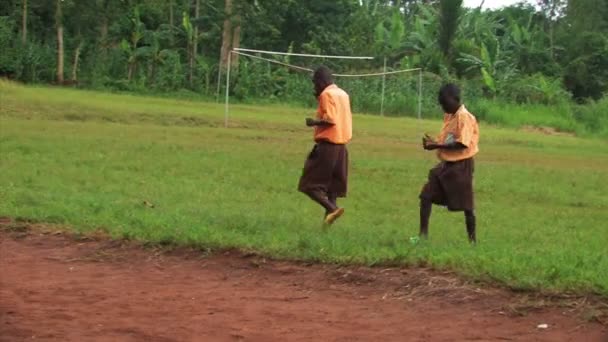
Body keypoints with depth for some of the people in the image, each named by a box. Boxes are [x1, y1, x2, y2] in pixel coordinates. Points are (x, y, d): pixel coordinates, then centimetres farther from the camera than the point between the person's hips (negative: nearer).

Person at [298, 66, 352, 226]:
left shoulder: (327, 94, -11)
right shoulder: (343, 94, 15)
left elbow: (330, 119, -21)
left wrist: (314, 122, -5)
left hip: (327, 145, -8)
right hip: (342, 146, 8)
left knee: (310, 185, -4)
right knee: (332, 186, 10)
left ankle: (332, 208, -20)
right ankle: (328, 218, 4)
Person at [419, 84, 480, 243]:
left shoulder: (464, 117, -16)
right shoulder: (449, 116, 11)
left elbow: (462, 144, -22)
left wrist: (438, 146, -22)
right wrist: (433, 143, -2)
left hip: (461, 165, -8)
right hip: (446, 164, 8)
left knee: (465, 203, 2)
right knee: (426, 196, 1)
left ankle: (472, 239, 16)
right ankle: (423, 234, 4)